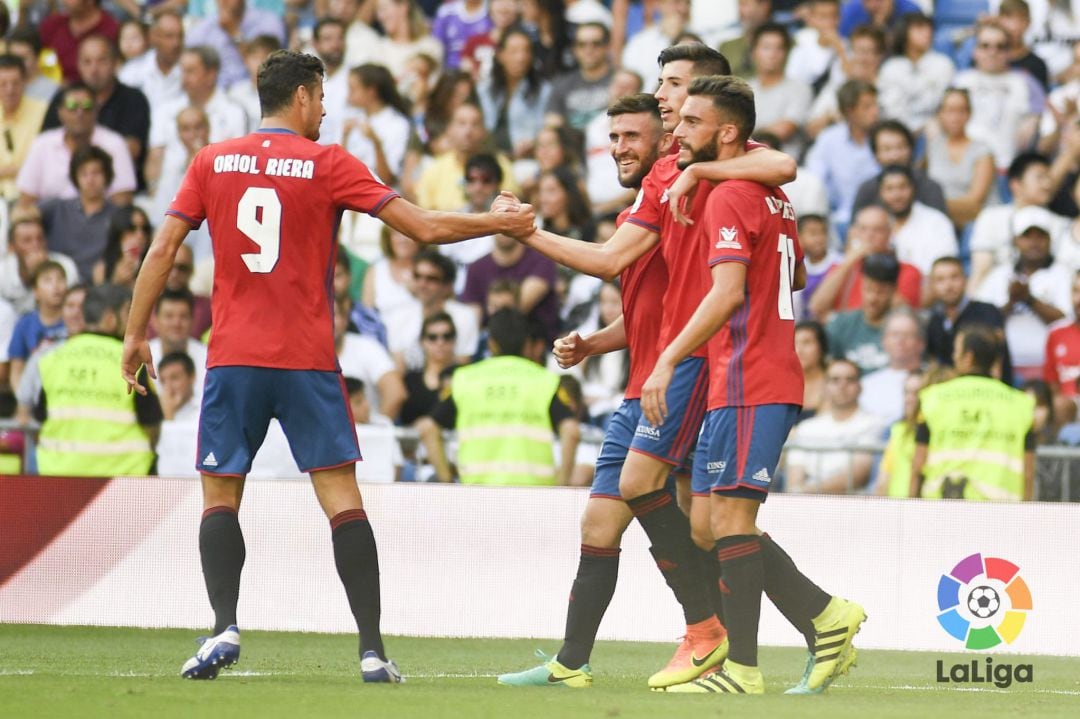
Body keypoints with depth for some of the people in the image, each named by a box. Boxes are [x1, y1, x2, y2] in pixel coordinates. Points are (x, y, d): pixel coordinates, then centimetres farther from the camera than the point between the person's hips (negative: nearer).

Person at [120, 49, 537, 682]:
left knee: (220, 497, 8)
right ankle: (373, 650, -3)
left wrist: (137, 334, 12)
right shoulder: (329, 164, 0)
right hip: (308, 362, -1)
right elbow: (425, 227, -2)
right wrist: (500, 223, 12)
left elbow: (163, 251, 3)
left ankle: (225, 627, -11)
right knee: (343, 498, 1)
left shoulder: (212, 162, 6)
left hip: (233, 357, 1)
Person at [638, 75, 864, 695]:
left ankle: (742, 669, -10)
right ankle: (827, 616, 9)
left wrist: (668, 361, -26)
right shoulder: (773, 197, 18)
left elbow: (728, 293, -23)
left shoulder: (730, 197, -11)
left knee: (729, 517, -9)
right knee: (710, 524, 10)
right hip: (774, 378, 10)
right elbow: (797, 277, 32)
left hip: (748, 384, -10)